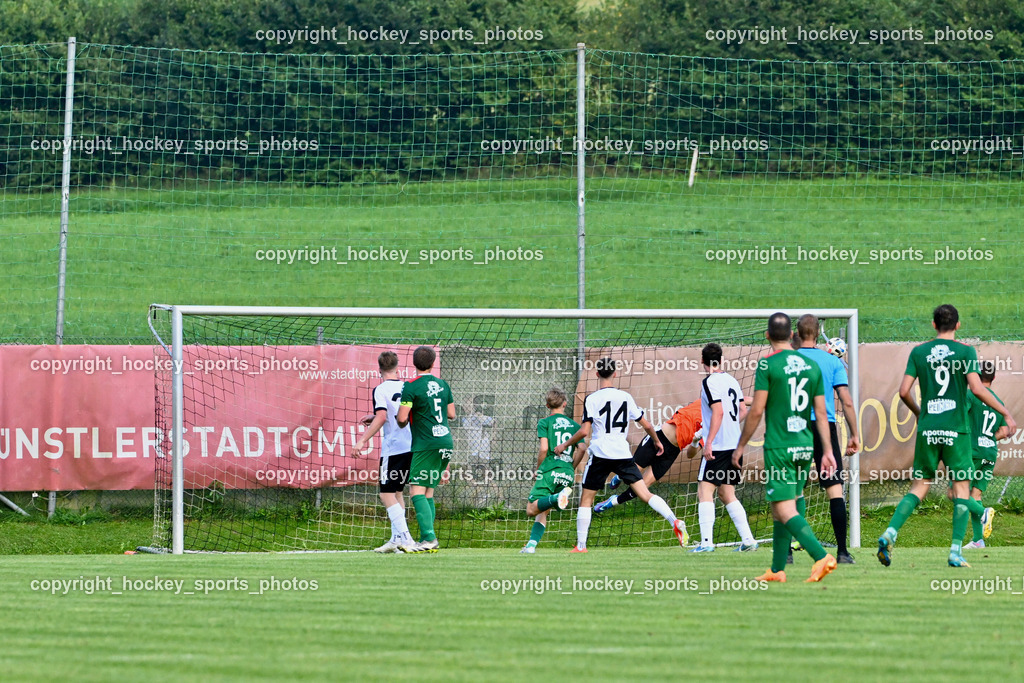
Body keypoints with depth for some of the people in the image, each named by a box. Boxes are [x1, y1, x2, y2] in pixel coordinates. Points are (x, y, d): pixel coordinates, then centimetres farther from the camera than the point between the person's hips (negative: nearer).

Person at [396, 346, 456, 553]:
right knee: (428, 491, 12)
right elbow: (451, 413, 18)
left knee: (417, 490, -8)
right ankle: (428, 540, 7)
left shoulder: (411, 387, -9)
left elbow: (402, 418, -13)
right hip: (446, 441, 7)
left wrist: (402, 422, 9)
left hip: (426, 445, -7)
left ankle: (429, 537, -22)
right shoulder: (442, 385, 11)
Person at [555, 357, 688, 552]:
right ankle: (675, 522, -20)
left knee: (586, 500, 10)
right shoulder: (625, 397, 7)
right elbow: (646, 425, 10)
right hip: (623, 454, 3)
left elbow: (584, 431, -11)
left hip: (600, 455, -3)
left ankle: (581, 545, 8)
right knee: (645, 494, -1)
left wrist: (564, 445, 4)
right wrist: (657, 441, 29)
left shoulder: (592, 399, -5)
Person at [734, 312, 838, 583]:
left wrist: (741, 445, 1)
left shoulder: (767, 365, -8)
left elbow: (757, 411, -9)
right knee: (779, 510, 17)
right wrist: (827, 451, 10)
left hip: (779, 447, -6)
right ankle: (777, 569, 20)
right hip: (805, 446, 6)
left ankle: (821, 556, -27)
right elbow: (821, 413, 7)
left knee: (786, 510, -10)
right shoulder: (811, 366, 8)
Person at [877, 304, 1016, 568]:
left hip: (927, 429, 3)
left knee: (919, 487, 10)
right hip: (956, 429, -3)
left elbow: (904, 391, 3)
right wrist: (1005, 413, -2)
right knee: (961, 487, 5)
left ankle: (890, 533, -9)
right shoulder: (965, 352, -2)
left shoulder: (918, 352, 6)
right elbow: (977, 388, -12)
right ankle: (956, 552, -3)